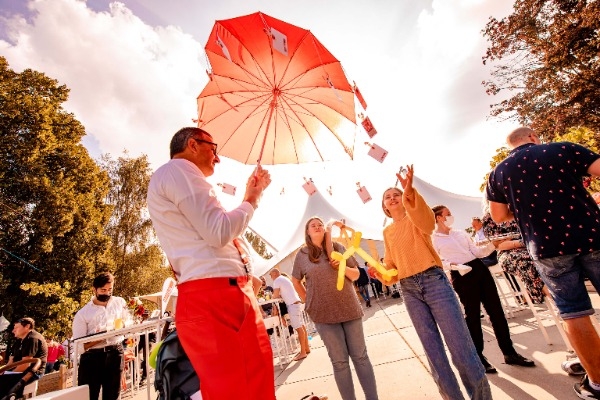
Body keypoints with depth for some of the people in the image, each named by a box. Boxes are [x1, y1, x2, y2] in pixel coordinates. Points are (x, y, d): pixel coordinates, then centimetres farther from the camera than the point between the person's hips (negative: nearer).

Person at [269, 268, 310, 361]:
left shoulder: (277, 280, -7)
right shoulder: (285, 278, 21)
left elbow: (276, 295, -11)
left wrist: (272, 296, 9)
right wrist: (280, 295, 16)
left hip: (293, 304, -10)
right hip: (297, 302, 10)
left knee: (299, 328, -6)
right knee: (301, 326, 13)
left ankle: (303, 352, -1)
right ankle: (306, 348, 21)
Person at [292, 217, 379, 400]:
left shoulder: (338, 247, 1)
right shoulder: (302, 254, -1)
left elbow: (356, 275, 5)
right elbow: (296, 281, 13)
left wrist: (343, 267, -14)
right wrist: (308, 301, 4)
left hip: (349, 308, 2)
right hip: (323, 314, -1)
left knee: (360, 356, 11)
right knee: (339, 361, 7)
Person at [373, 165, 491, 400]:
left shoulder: (414, 218, 1)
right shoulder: (387, 232, 14)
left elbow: (427, 220, -26)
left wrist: (410, 192, -44)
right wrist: (380, 272, -5)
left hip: (434, 281, -4)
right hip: (409, 290, 4)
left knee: (459, 345, -1)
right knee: (433, 349, 10)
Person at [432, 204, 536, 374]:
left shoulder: (461, 233, 16)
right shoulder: (433, 240, -3)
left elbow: (477, 251, 16)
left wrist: (493, 244, 3)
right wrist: (450, 264, -24)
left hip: (479, 267, 6)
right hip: (461, 275, -6)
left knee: (496, 309, 9)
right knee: (472, 314, 1)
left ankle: (509, 352, 24)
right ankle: (478, 356, 19)